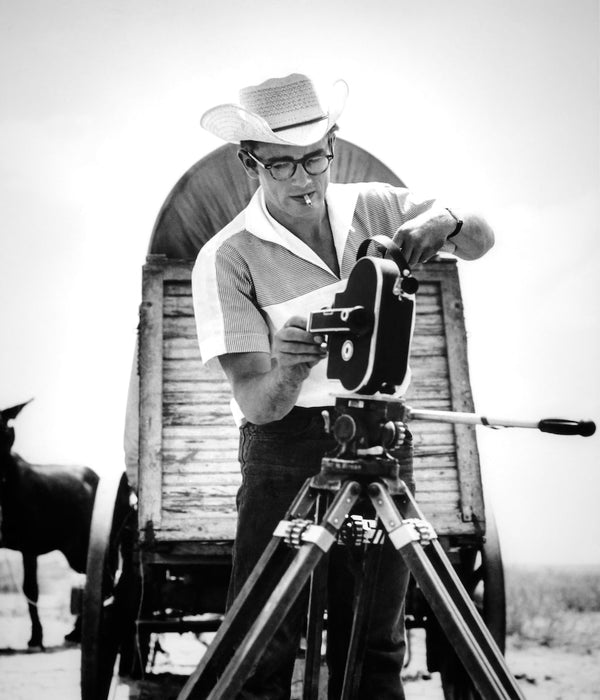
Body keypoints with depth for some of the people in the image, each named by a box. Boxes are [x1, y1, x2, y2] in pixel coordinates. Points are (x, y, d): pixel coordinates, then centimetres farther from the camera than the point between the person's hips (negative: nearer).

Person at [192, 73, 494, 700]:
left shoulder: (372, 208, 2)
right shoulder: (227, 258, -10)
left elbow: (481, 241, 4)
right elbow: (255, 402, -14)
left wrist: (447, 221, -19)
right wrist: (284, 374, -37)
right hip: (286, 444, -3)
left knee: (376, 643, 9)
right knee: (261, 644, -4)